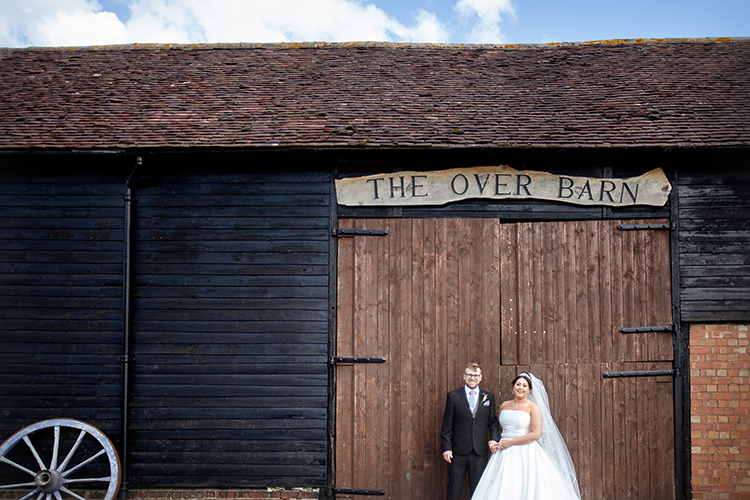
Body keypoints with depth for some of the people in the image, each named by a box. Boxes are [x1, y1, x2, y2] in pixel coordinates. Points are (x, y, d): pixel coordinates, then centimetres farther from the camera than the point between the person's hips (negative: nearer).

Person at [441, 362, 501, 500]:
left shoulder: (489, 397, 9)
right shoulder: (453, 396, 2)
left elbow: (493, 422, 11)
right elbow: (447, 425, 1)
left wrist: (494, 439, -7)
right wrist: (446, 447, -5)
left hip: (480, 452, 2)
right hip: (458, 452, -2)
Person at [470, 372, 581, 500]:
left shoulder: (534, 408, -5)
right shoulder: (504, 406, 11)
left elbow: (536, 434, -14)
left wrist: (510, 442, -13)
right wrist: (495, 443, 2)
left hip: (526, 455, -4)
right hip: (504, 455, 5)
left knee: (525, 490, -6)